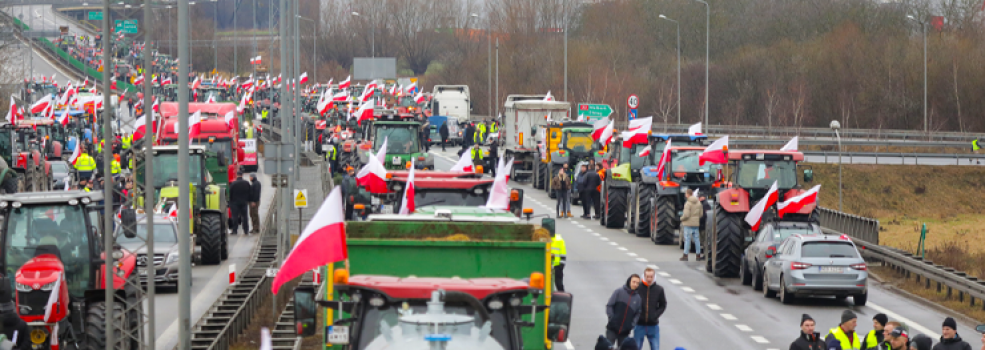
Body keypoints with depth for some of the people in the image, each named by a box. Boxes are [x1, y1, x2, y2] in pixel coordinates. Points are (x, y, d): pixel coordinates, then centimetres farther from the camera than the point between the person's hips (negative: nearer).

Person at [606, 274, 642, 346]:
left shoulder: (638, 298, 5)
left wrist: (633, 323, -3)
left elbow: (637, 313, 13)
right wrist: (611, 317, -15)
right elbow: (609, 306, -4)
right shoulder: (619, 292, -4)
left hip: (625, 332, 3)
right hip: (612, 329, -3)